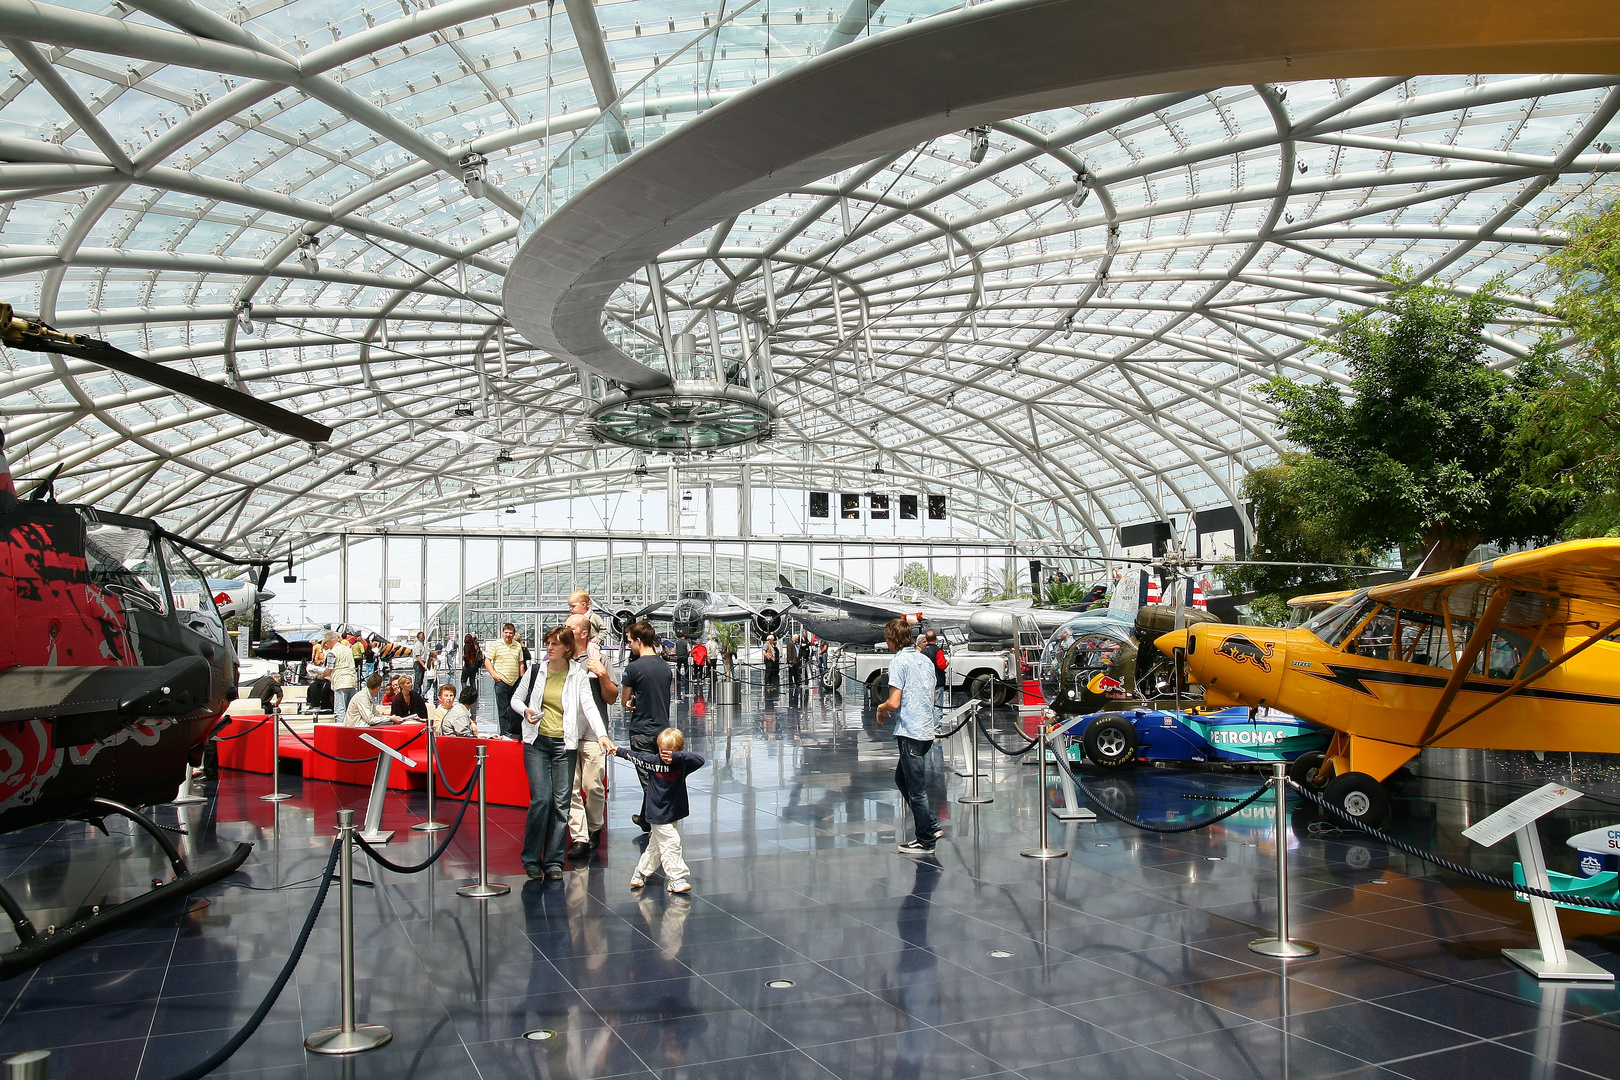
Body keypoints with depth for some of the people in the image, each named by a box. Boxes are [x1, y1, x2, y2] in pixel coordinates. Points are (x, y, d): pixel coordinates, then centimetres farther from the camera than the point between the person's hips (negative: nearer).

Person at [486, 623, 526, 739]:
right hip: (501, 681, -4)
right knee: (503, 708, -2)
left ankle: (513, 731, 19)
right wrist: (493, 674, -9)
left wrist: (522, 677, 11)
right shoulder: (496, 645, 0)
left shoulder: (518, 646, 12)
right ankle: (504, 732, 2)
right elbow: (487, 661, 0)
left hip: (515, 681, 4)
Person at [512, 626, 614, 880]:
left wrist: (601, 734, -28)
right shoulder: (536, 670, 4)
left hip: (564, 744, 0)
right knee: (541, 799, -9)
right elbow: (516, 698, 15)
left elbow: (589, 705, -13)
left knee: (561, 803, 1)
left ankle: (554, 861, 12)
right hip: (537, 742, 0)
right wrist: (525, 711, -9)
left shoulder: (578, 675, -1)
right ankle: (531, 859, 6)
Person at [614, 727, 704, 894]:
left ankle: (640, 873, 34)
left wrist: (677, 756, -37)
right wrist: (619, 751, 20)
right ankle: (676, 879, -8)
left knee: (655, 846, 17)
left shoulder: (682, 763, -9)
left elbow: (699, 760, -27)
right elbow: (634, 755, 8)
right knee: (670, 843, -12)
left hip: (673, 812, 4)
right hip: (659, 814, -4)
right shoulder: (653, 761, -9)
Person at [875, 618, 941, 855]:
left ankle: (926, 841, 10)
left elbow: (894, 702, -19)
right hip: (927, 729, 9)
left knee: (915, 788, 2)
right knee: (902, 778, 21)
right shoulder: (925, 660, 12)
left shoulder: (899, 662, -12)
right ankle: (931, 826, 21)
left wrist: (881, 709, 2)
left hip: (911, 732, -9)